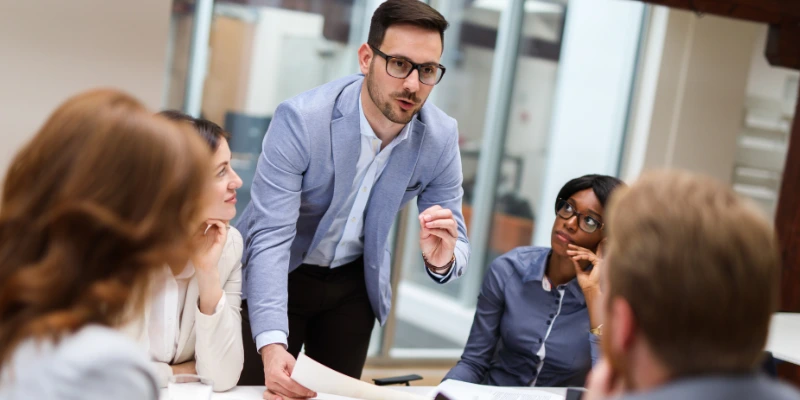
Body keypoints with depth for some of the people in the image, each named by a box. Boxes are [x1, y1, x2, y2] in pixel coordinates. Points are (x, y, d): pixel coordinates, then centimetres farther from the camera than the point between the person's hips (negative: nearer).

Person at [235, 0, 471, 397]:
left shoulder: (441, 137, -17)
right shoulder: (300, 119, -29)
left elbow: (456, 248, -9)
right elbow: (270, 235, -31)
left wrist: (442, 259, -35)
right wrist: (272, 345, -44)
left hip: (355, 283, 3)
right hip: (280, 275, -3)